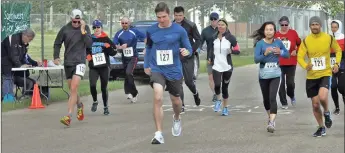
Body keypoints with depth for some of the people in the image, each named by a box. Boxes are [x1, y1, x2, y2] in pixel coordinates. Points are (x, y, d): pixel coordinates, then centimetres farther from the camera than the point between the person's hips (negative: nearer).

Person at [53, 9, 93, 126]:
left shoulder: (85, 28, -1)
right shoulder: (65, 29, 0)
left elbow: (89, 44, -11)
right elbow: (57, 43, 11)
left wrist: (83, 31, -17)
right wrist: (56, 57, 2)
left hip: (79, 62, -3)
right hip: (68, 62, 3)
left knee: (73, 89, -16)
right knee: (72, 89, 13)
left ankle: (69, 116, -18)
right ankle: (80, 105, 43)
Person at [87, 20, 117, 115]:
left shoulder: (106, 39, 3)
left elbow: (114, 52, 3)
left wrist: (108, 47, -16)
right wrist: (87, 55, 2)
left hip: (104, 66, -1)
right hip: (93, 67, 1)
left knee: (104, 87, 4)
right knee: (92, 85, -17)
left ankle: (106, 106, 19)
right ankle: (95, 101, 10)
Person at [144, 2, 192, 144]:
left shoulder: (179, 30, -8)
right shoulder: (151, 30, -1)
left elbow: (188, 49, -2)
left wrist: (186, 52, -24)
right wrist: (146, 65, 17)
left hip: (174, 70, 0)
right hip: (157, 70, 0)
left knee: (175, 100, 17)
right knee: (157, 98, -22)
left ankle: (176, 119, 53)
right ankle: (159, 134, -16)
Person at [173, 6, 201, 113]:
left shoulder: (190, 25, -5)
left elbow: (198, 40, -2)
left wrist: (190, 50, -12)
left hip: (187, 57, -2)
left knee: (188, 80, -2)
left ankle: (195, 93, 33)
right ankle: (181, 106, 5)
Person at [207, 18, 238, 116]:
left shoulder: (230, 37, -4)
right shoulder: (214, 37, 5)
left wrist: (232, 50, -24)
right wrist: (209, 58, 7)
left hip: (227, 66, -1)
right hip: (216, 66, 1)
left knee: (225, 87, 6)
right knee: (217, 85, -18)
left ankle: (225, 107, 22)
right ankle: (218, 100, 11)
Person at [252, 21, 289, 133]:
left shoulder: (278, 42, -1)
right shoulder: (260, 43, -7)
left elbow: (287, 55, 11)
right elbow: (256, 59, -15)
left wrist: (280, 52, -9)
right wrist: (265, 53, -31)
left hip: (275, 74, -1)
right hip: (263, 74, 1)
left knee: (272, 97, -15)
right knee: (266, 98, 14)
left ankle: (272, 122, -19)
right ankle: (270, 117, 39)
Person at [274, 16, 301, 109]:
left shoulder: (293, 33, 0)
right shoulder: (276, 34, -2)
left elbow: (299, 44, 11)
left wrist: (296, 51, -4)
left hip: (291, 62, 0)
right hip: (279, 62, 0)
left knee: (290, 82, 0)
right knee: (281, 83, -1)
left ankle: (291, 96, 33)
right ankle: (284, 103, 12)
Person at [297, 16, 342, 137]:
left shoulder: (329, 38, -3)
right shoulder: (306, 41, -2)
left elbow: (338, 51, 13)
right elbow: (300, 57, -4)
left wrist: (337, 63, -3)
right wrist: (305, 66, -24)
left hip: (325, 74, -2)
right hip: (311, 76, 2)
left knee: (322, 97, -27)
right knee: (315, 104, 6)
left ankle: (327, 113, 6)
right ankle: (321, 128, 27)